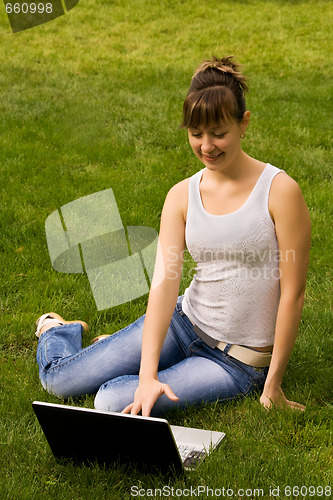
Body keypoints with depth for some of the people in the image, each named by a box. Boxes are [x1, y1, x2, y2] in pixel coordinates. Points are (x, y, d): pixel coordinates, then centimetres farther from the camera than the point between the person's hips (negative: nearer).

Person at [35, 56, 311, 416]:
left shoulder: (279, 191, -15)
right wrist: (147, 375, -24)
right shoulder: (182, 196, -3)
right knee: (59, 379, 1)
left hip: (239, 363, -4)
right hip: (184, 322, 4)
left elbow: (293, 292, -14)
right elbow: (164, 280, -13)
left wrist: (273, 384, -12)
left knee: (112, 402, -21)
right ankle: (56, 330, 36)